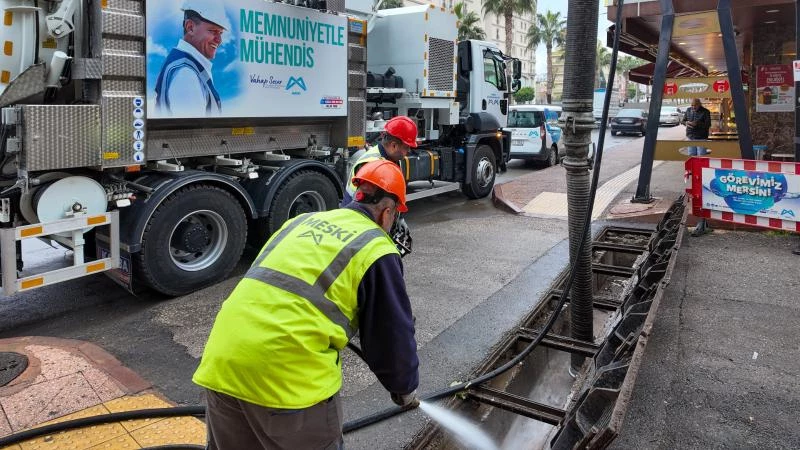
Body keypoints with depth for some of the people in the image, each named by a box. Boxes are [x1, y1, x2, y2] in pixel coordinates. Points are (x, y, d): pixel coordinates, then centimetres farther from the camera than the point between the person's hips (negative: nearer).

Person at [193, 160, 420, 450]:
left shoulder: (304, 220, 18)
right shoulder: (376, 249, -1)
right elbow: (392, 334, 4)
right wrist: (404, 388, 22)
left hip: (222, 360, 7)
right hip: (289, 373, -6)